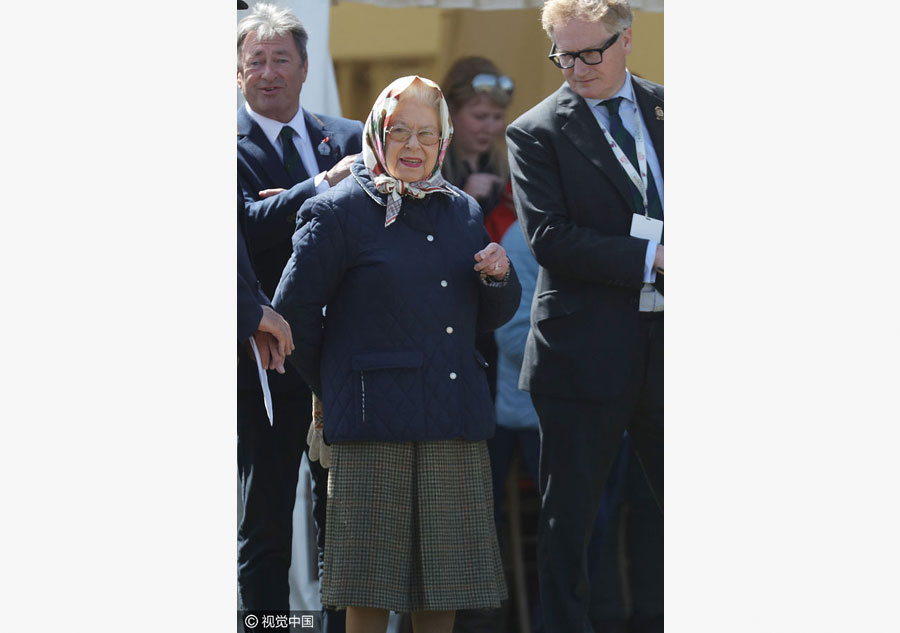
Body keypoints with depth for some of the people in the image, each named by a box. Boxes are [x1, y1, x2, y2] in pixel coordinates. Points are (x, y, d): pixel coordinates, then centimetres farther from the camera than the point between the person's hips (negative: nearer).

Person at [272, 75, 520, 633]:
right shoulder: (340, 212, -1)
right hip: (375, 425, -5)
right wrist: (335, 388, 7)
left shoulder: (463, 212, 16)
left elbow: (491, 317, 23)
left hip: (457, 426, 5)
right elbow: (293, 312, 0)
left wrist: (498, 279, 1)